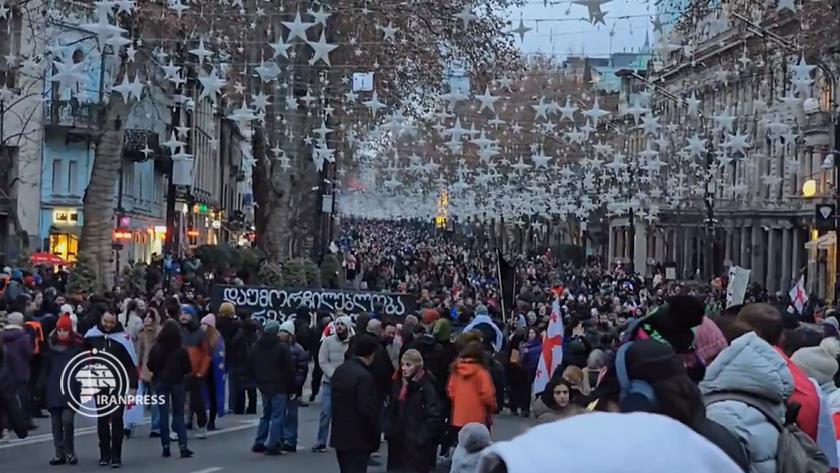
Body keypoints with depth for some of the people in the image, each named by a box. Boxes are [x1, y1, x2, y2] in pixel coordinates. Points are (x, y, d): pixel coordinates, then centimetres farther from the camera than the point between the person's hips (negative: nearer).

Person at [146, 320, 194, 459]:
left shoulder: (156, 348, -10)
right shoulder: (181, 349, -11)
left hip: (161, 382, 0)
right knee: (179, 414, 8)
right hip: (177, 383, 0)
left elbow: (150, 367, -6)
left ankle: (165, 447, 5)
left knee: (163, 414, 6)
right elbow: (188, 369, -7)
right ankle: (183, 446, -2)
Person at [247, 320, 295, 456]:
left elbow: (250, 368, 13)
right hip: (279, 387, -6)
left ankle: (259, 443, 17)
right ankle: (272, 445, -6)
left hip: (264, 386, 6)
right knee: (277, 416, -2)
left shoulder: (256, 347, 7)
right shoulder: (282, 348, -12)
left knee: (266, 414, 19)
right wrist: (292, 387, -3)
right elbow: (290, 369, -11)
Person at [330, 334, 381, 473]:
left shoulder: (339, 371, 8)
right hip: (358, 439, -9)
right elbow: (368, 410, -21)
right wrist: (375, 437, -11)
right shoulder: (364, 377, -20)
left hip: (339, 434, 9)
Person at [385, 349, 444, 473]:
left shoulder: (427, 387, -12)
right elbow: (391, 411, 18)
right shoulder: (398, 385, 11)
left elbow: (435, 416, -17)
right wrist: (388, 430, 6)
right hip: (398, 441, 7)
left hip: (418, 445, -7)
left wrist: (422, 437, -17)